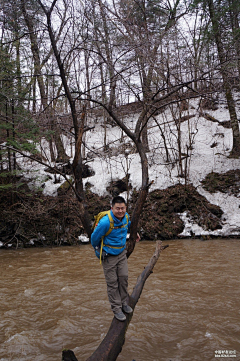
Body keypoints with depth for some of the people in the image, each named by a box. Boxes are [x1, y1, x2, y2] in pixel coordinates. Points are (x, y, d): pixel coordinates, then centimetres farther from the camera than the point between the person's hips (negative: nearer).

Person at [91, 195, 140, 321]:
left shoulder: (126, 217, -8)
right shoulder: (105, 222, -30)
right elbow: (94, 238, -14)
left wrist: (134, 233, 14)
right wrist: (99, 251, 3)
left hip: (122, 253, 6)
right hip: (109, 256, -6)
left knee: (124, 278, 11)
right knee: (112, 283, 3)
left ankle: (124, 303, 31)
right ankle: (116, 308, 18)